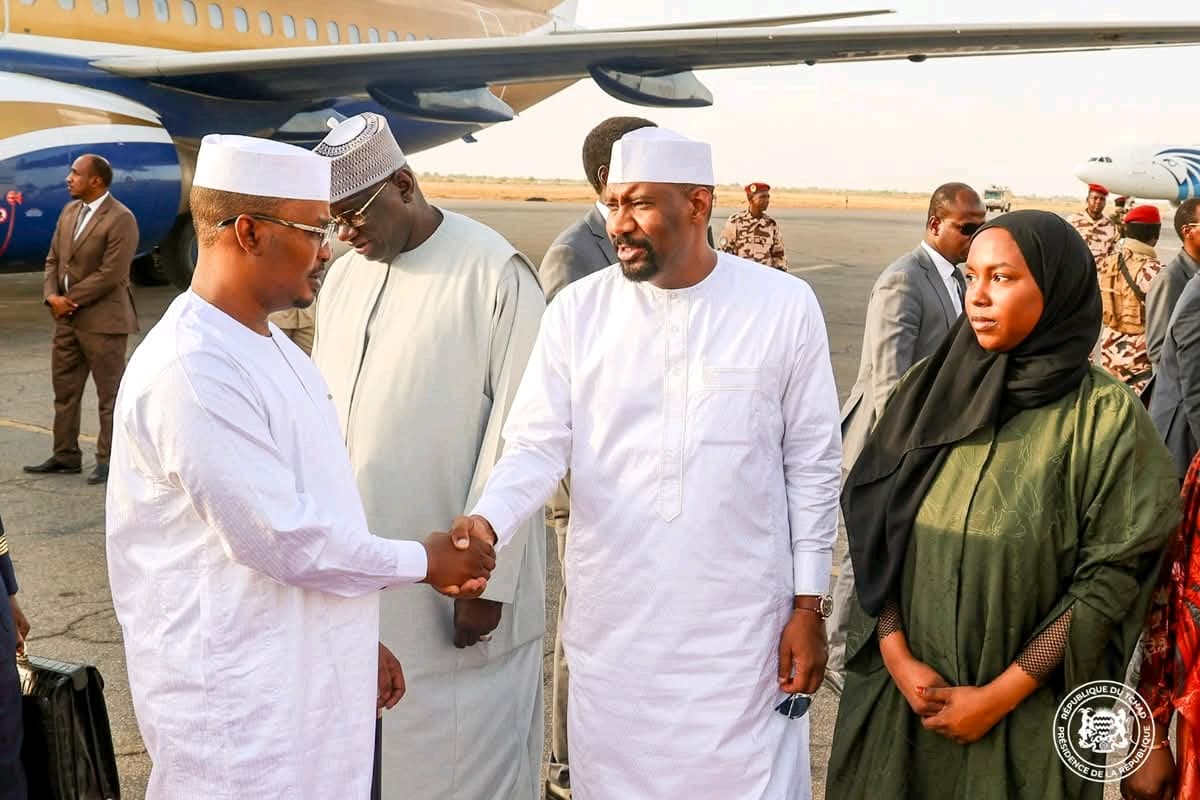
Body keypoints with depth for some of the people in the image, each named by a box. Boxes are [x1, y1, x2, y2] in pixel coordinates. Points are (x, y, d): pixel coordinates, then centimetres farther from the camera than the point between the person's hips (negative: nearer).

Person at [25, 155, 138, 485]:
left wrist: (68, 301, -13)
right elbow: (54, 259, 13)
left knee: (110, 394, 2)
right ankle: (66, 455, 24)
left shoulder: (120, 219, -14)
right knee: (65, 390, 14)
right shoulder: (70, 210, 11)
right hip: (67, 318, 8)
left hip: (102, 320, -8)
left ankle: (108, 460, 10)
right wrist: (52, 296, -4)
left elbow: (109, 274, -19)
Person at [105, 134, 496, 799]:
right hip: (237, 701, -8)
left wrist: (360, 643, 16)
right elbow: (283, 538, -23)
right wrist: (425, 562, -10)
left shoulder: (268, 345, 9)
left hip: (309, 676, 8)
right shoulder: (190, 369, -22)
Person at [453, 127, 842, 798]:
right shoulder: (577, 310, -2)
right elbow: (538, 446, -4)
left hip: (744, 624, -1)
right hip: (613, 624, 2)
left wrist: (809, 605, 0)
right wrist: (486, 521, -24)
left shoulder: (785, 306, -5)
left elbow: (812, 465, 0)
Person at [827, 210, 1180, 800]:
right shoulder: (928, 386, -2)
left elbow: (1111, 577, -11)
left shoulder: (1105, 415, -11)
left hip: (1028, 717, -3)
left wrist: (1001, 696, -13)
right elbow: (870, 527, -1)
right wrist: (898, 658, -10)